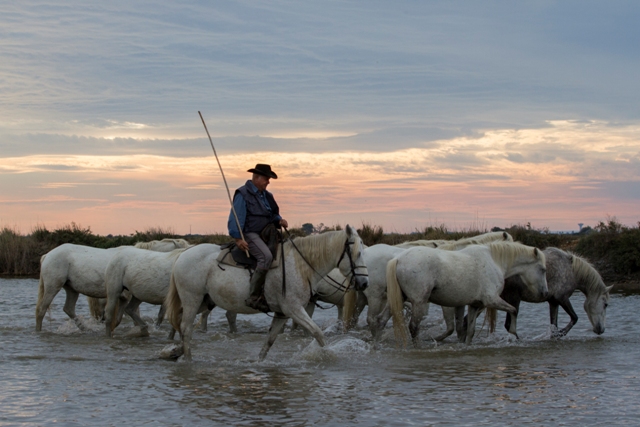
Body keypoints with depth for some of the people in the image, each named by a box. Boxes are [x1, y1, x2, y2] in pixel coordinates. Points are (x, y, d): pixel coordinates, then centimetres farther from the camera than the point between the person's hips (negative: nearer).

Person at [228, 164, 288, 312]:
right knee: (266, 256, -32)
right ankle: (254, 297, -31)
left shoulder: (266, 195, 19)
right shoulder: (243, 194, -6)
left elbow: (273, 215, 27)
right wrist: (238, 238, -22)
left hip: (266, 234, 9)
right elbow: (236, 218, -12)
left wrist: (279, 221, 3)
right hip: (250, 235, -9)